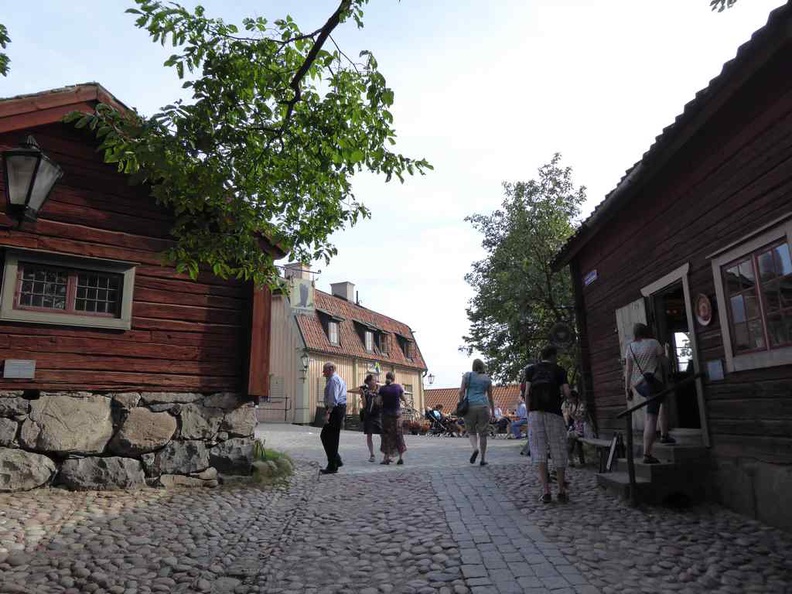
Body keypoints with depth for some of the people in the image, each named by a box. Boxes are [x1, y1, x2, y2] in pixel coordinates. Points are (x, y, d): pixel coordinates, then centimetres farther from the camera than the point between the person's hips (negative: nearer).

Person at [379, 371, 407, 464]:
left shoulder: (382, 389, -5)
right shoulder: (398, 387, -6)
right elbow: (403, 398, 2)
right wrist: (405, 402, 23)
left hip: (386, 413, 0)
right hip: (397, 412, 0)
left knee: (387, 435, 7)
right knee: (398, 434, 8)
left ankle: (387, 457, 6)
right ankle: (401, 457, 8)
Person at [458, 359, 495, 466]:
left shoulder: (467, 375, 5)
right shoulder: (487, 379, 9)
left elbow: (461, 391, -3)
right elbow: (490, 397, 13)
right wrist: (493, 411, 21)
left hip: (470, 406, -1)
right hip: (483, 406, 1)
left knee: (471, 431, 15)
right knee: (482, 433, 7)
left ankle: (475, 448, -10)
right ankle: (483, 458, 8)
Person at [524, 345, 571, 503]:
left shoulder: (531, 369, 11)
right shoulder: (559, 370, 8)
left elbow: (527, 393, 2)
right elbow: (566, 393, -2)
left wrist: (529, 412, 9)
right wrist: (561, 392, 20)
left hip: (535, 413, 1)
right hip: (554, 413, -1)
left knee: (539, 451, 1)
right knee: (558, 451, 8)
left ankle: (545, 491, -5)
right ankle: (561, 491, 16)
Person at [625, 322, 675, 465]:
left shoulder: (630, 347, 7)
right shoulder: (653, 343, -3)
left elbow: (628, 369, 5)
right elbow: (664, 362, 3)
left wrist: (627, 388, 9)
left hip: (638, 385, 6)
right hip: (652, 382, -6)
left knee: (663, 401, 31)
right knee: (651, 419, -5)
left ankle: (664, 435, 30)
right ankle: (647, 455, -6)